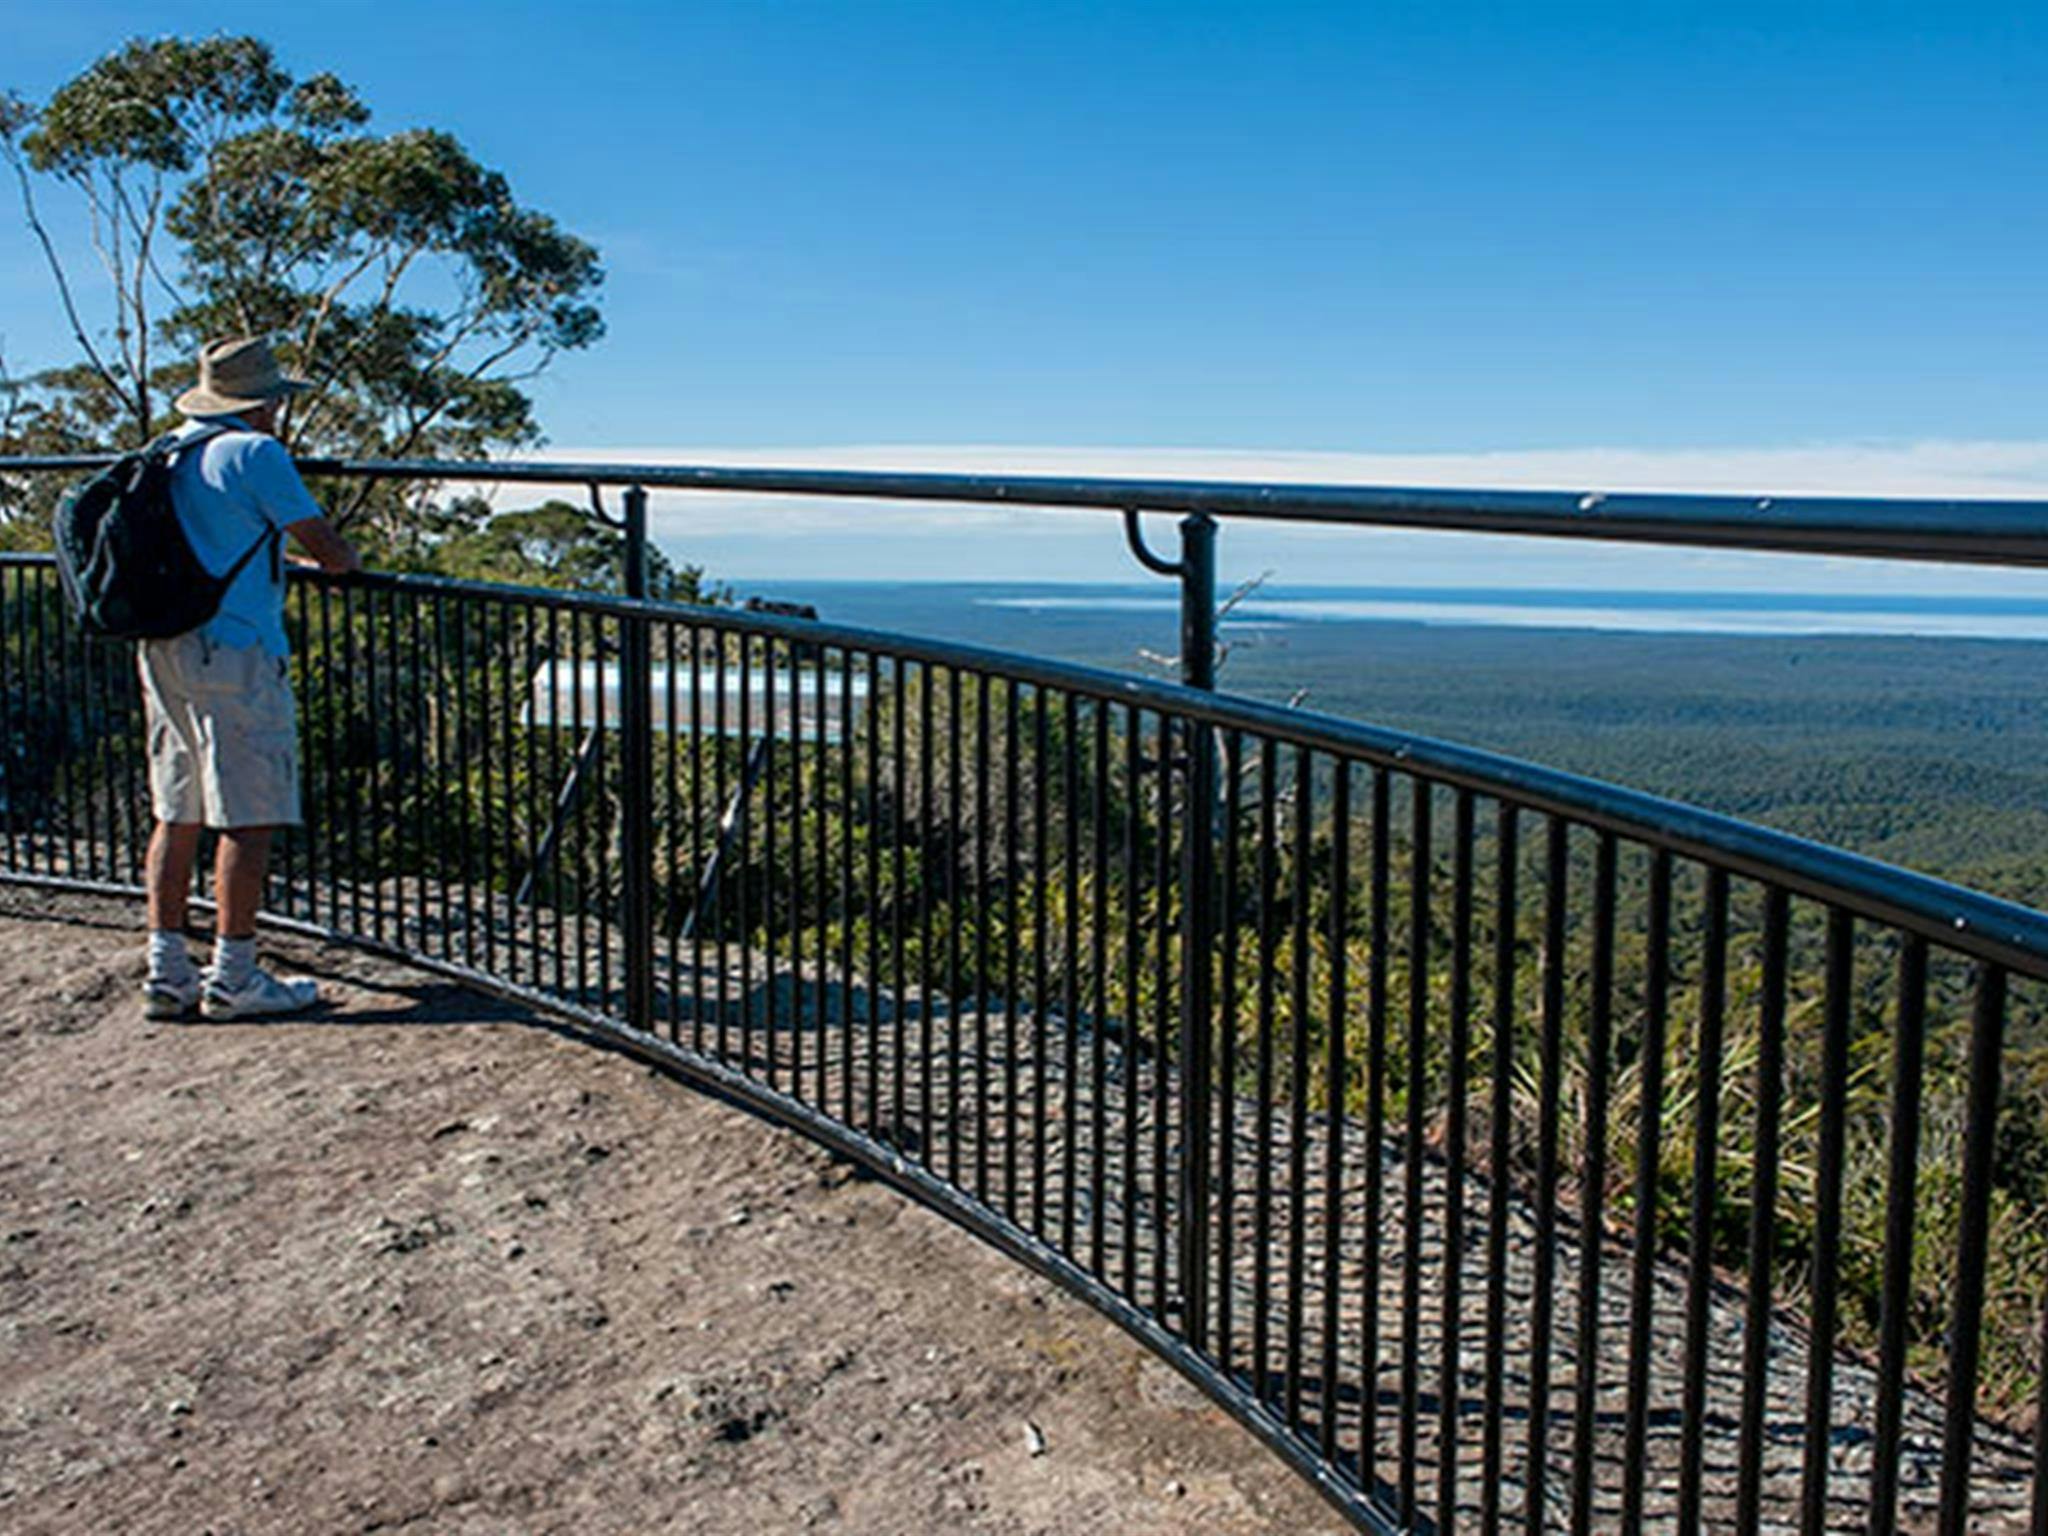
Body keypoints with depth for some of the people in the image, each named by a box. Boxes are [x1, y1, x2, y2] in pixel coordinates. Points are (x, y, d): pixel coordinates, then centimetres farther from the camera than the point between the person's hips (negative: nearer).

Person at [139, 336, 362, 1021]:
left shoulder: (171, 454, 15)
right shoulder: (256, 453, -9)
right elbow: (326, 549, -9)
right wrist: (351, 563, 12)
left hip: (162, 649, 9)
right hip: (233, 652, -8)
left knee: (177, 813, 11)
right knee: (249, 817, -4)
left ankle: (167, 972, 14)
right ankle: (233, 977, -1)